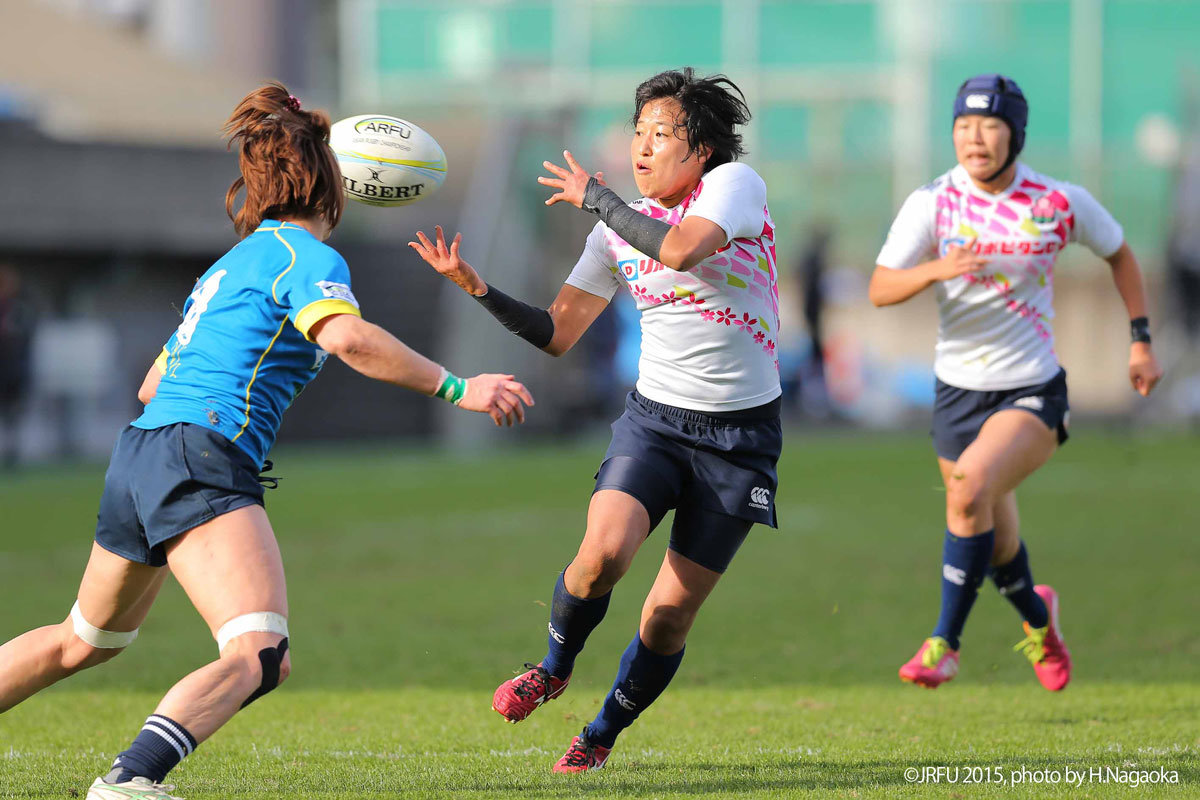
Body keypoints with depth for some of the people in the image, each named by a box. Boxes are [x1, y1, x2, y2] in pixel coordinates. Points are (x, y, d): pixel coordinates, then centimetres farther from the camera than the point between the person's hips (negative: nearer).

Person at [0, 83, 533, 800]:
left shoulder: (233, 263, 25)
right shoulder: (308, 256, -2)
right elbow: (346, 337, -23)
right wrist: (456, 388, -19)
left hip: (140, 450, 10)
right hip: (200, 464, -10)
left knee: (84, 643, 29)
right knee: (259, 656, -25)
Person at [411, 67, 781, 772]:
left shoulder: (736, 184, -6)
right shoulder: (618, 229, 7)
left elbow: (681, 249, -27)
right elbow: (557, 334, 12)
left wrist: (595, 197, -14)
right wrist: (477, 287, -2)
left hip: (742, 436, -2)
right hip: (654, 418, 3)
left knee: (672, 614, -2)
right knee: (603, 554, -25)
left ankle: (602, 738, 21)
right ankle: (555, 667, 5)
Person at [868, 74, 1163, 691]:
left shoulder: (1060, 202, -8)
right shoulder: (932, 203, -7)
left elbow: (1119, 253, 11)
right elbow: (880, 290, -12)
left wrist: (1141, 341, 8)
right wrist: (936, 269, -31)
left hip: (1033, 391, -3)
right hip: (957, 387, 3)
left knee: (971, 489, -28)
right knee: (993, 543, 13)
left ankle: (944, 643, -16)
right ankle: (1038, 618, 47)